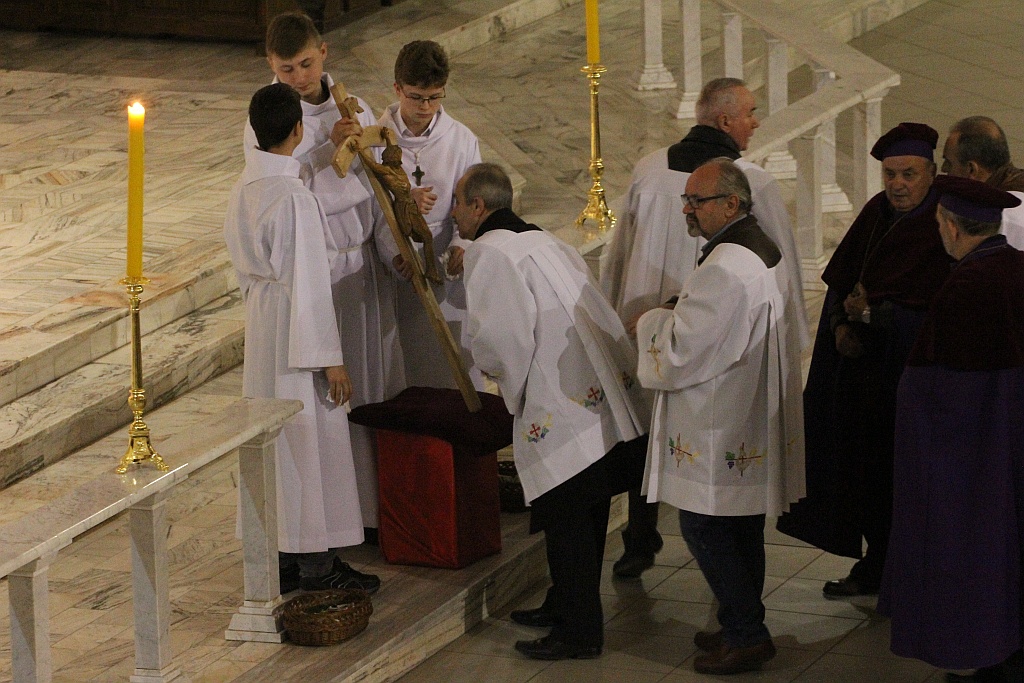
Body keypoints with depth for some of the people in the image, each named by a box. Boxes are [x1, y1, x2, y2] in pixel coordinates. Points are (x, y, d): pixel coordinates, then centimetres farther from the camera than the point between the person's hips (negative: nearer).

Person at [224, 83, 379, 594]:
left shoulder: (244, 189, 3)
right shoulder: (294, 199, -23)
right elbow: (308, 283, -22)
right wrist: (330, 358, -16)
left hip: (260, 325, 9)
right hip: (296, 330, -9)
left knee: (274, 439, 16)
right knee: (312, 442, 1)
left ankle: (280, 554, 24)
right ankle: (316, 566, 8)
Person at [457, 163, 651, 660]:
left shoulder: (488, 252, -8)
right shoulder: (544, 242, 19)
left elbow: (500, 336, -18)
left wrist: (507, 380, 2)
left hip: (562, 410, -9)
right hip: (605, 403, 9)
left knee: (566, 521, -2)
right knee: (584, 519, 18)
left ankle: (579, 632, 3)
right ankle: (566, 605, 31)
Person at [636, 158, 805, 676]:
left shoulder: (724, 268, -25)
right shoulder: (762, 249, 9)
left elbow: (681, 350, -22)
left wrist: (652, 321, -3)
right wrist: (676, 316, 11)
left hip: (720, 433, -10)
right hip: (753, 418, 10)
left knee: (704, 526, -2)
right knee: (743, 526, 17)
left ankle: (746, 636, 2)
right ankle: (746, 627, 25)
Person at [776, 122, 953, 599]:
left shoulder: (945, 228, -16)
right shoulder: (877, 212, 3)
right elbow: (839, 280, 9)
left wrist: (873, 313, -16)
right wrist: (841, 325, -8)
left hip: (912, 371, -6)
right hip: (861, 362, 6)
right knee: (867, 467, 12)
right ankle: (875, 564, 26)